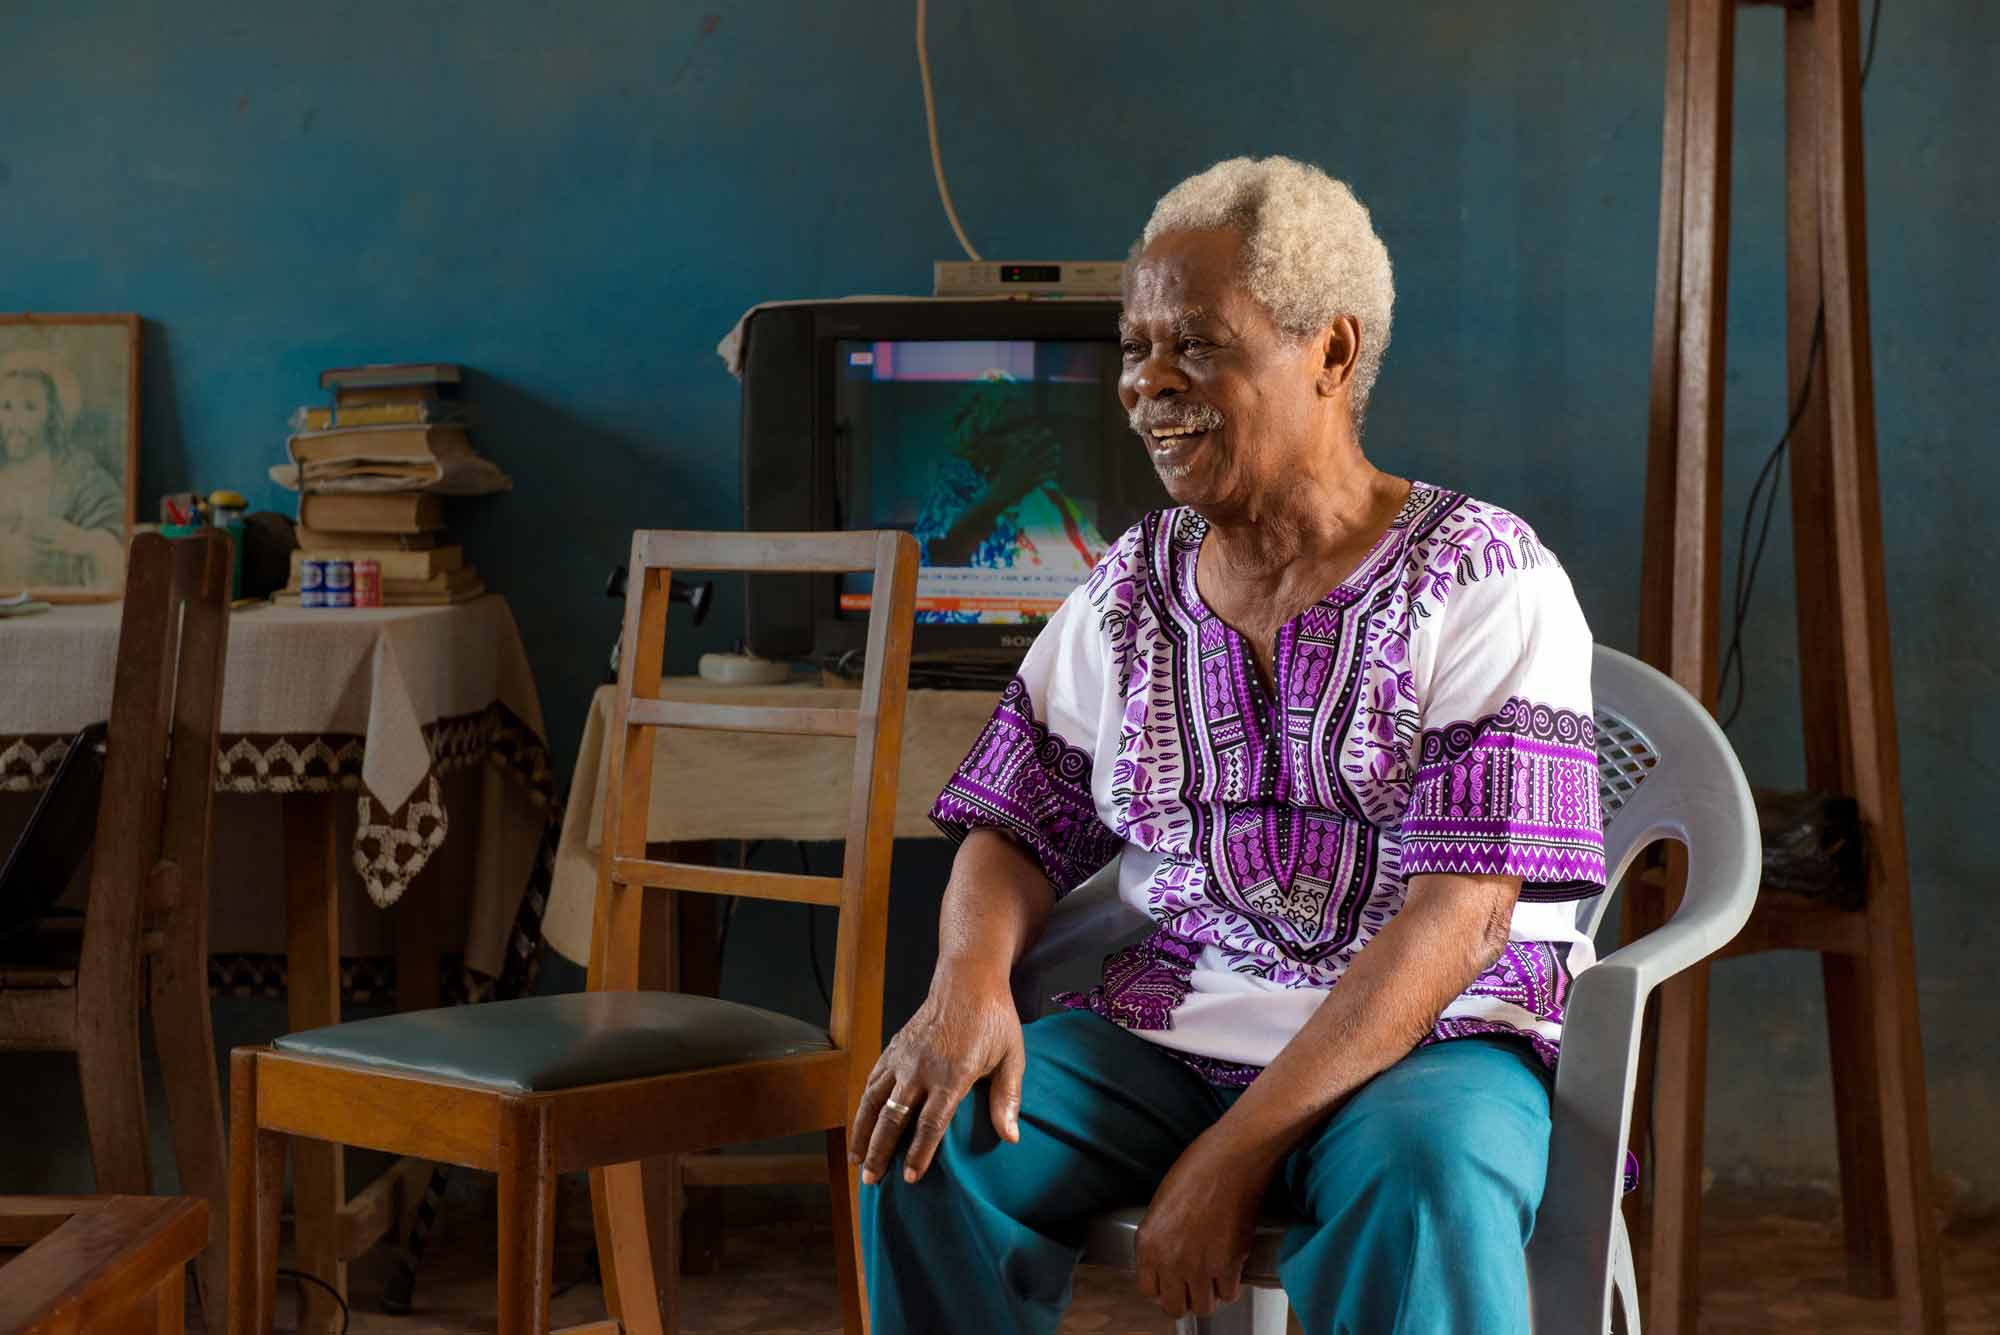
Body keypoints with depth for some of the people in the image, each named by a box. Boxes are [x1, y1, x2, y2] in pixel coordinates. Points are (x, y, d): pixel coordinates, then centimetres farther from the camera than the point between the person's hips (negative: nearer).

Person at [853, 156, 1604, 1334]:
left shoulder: (1485, 583, -8)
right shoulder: (1131, 593, 9)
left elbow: (1458, 920, -16)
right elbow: (1015, 830, 14)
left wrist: (1233, 1154, -23)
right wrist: (970, 980, -12)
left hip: (1430, 1045, -4)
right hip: (1168, 1029, 4)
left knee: (1430, 1182, -38)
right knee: (932, 1139, -23)